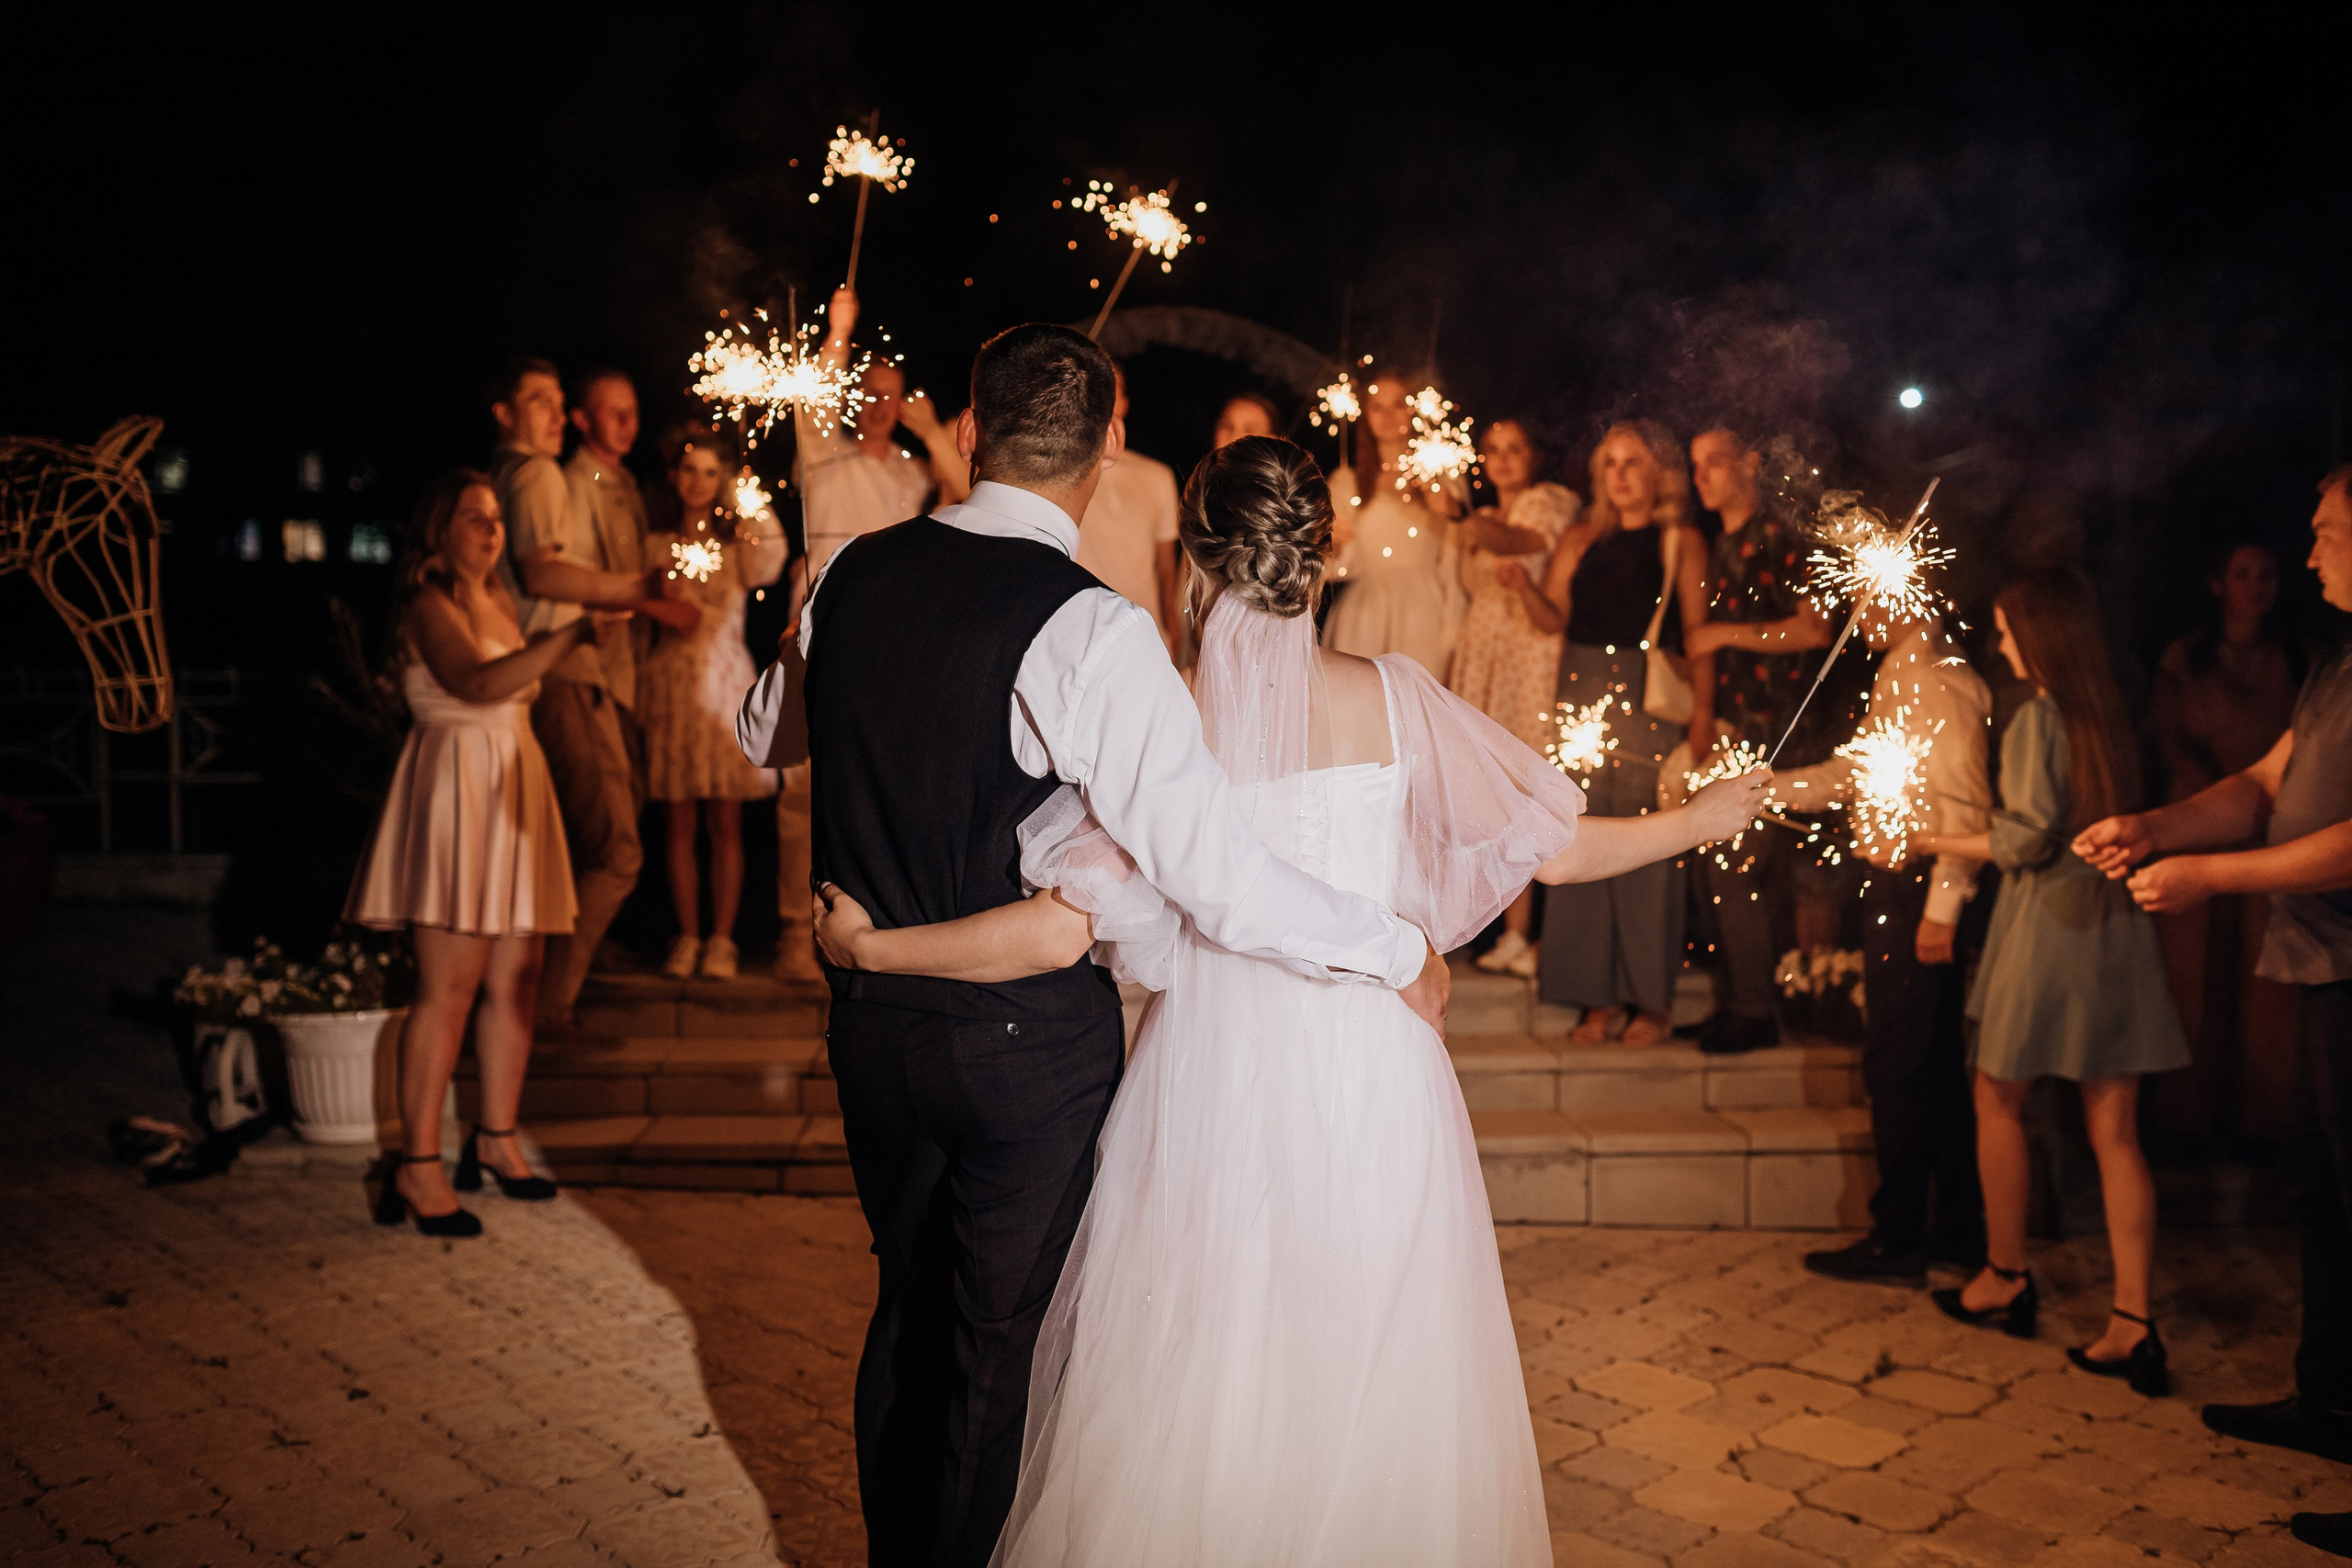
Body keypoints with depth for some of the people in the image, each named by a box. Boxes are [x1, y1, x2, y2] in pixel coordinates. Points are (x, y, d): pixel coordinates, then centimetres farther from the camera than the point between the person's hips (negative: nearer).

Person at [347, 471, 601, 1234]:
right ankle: (417, 1164, -5)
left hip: (513, 790, 8)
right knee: (448, 986, -10)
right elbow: (474, 684, -27)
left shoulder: (501, 605, 19)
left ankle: (495, 1136, 20)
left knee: (515, 978, 8)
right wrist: (568, 637, -31)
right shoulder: (429, 606, -7)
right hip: (455, 790, -8)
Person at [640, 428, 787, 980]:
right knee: (680, 824, 2)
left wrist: (753, 506, -17)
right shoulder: (655, 545, 11)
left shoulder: (736, 541, 8)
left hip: (726, 684, -1)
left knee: (725, 824, -2)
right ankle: (687, 938, 10)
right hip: (670, 681, 1)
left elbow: (768, 565, -15)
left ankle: (721, 940, 5)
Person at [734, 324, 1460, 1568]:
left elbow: (761, 735, 17)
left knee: (908, 1306, 24)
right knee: (1006, 1343, 14)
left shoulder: (850, 576, -3)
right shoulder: (1090, 631, -21)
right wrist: (1404, 954, -11)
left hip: (873, 1020, 6)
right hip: (1031, 1045, -6)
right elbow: (1218, 878, -25)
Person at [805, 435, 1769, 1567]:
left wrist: (869, 947, -3)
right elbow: (1559, 850, 3)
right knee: (1368, 1389, 19)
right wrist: (1705, 817, 20)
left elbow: (1062, 934, -15)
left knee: (1198, 1396, 17)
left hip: (1213, 1090, -1)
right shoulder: (1392, 699, -5)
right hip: (1371, 1087, 1)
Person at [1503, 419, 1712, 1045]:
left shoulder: (1681, 540, 4)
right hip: (1582, 693, 4)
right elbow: (1552, 617, 7)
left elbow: (1698, 633, -2)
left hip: (1649, 697, -4)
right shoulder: (1582, 539, 14)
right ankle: (1600, 997, 10)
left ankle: (1652, 997, 7)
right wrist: (1520, 582, -12)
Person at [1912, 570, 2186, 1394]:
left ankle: (2005, 1277, 22)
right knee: (2114, 1132, 5)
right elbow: (2117, 818, 15)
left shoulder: (2037, 717, -10)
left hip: (2049, 924, -6)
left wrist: (1937, 841, -5)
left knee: (1999, 1103, 12)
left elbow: (2028, 836, -15)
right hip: (2117, 929, 6)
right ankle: (2132, 1320, 3)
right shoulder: (2110, 716, 10)